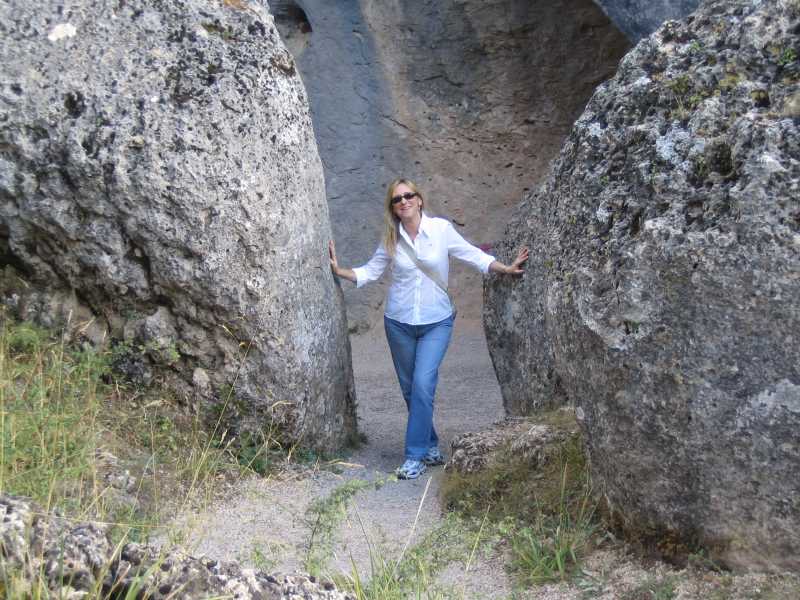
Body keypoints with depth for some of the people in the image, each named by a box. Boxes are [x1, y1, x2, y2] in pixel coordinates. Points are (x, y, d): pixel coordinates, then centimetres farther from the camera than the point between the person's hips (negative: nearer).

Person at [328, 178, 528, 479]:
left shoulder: (441, 228, -7)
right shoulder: (390, 239, 0)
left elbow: (474, 255, 0)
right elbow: (370, 271, 7)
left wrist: (506, 268, -7)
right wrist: (339, 270, -5)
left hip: (436, 322, -3)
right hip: (399, 322, 3)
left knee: (423, 384, -15)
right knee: (410, 389, 10)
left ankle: (416, 456, -7)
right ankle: (431, 446, 27)